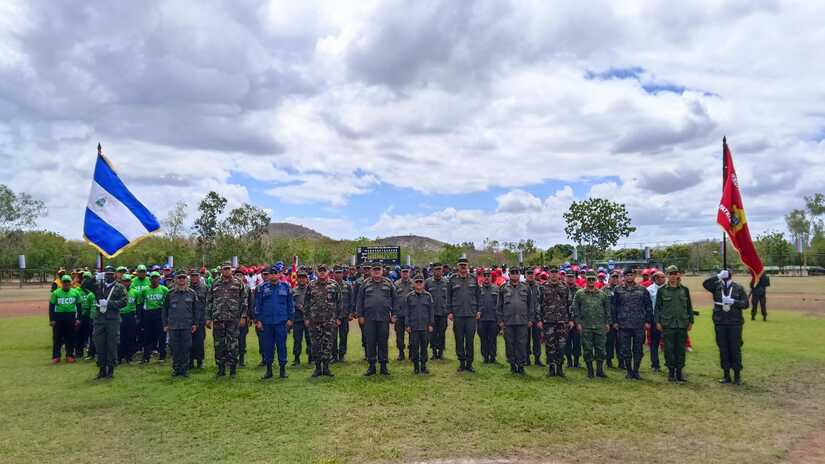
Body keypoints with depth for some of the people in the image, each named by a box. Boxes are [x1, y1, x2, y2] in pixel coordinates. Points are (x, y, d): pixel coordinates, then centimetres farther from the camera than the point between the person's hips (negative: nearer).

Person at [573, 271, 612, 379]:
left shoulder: (602, 294, 9)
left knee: (600, 348, 3)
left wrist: (607, 322, 7)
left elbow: (607, 309, 13)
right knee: (587, 349, 3)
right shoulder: (579, 293, 3)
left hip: (600, 326, 1)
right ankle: (590, 370, 13)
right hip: (585, 327, -1)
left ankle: (600, 370, 13)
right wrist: (578, 323, -4)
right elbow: (575, 309, 2)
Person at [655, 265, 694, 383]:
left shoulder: (684, 290, 7)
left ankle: (679, 371, 15)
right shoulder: (661, 290, 2)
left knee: (681, 349, 6)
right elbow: (657, 307, 4)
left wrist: (691, 321, 8)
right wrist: (657, 322, -2)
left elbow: (689, 306, 13)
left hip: (682, 324, 2)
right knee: (669, 349, 1)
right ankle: (671, 371, 12)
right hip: (667, 324, -2)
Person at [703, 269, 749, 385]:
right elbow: (705, 283, -14)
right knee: (723, 349, 7)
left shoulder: (738, 288, 2)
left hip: (735, 323, -1)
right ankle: (726, 374, 17)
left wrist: (733, 301, -14)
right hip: (720, 323, 1)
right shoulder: (717, 287, 3)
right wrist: (718, 277, -18)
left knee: (735, 349, 3)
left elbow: (745, 304, 0)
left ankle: (737, 375, 15)